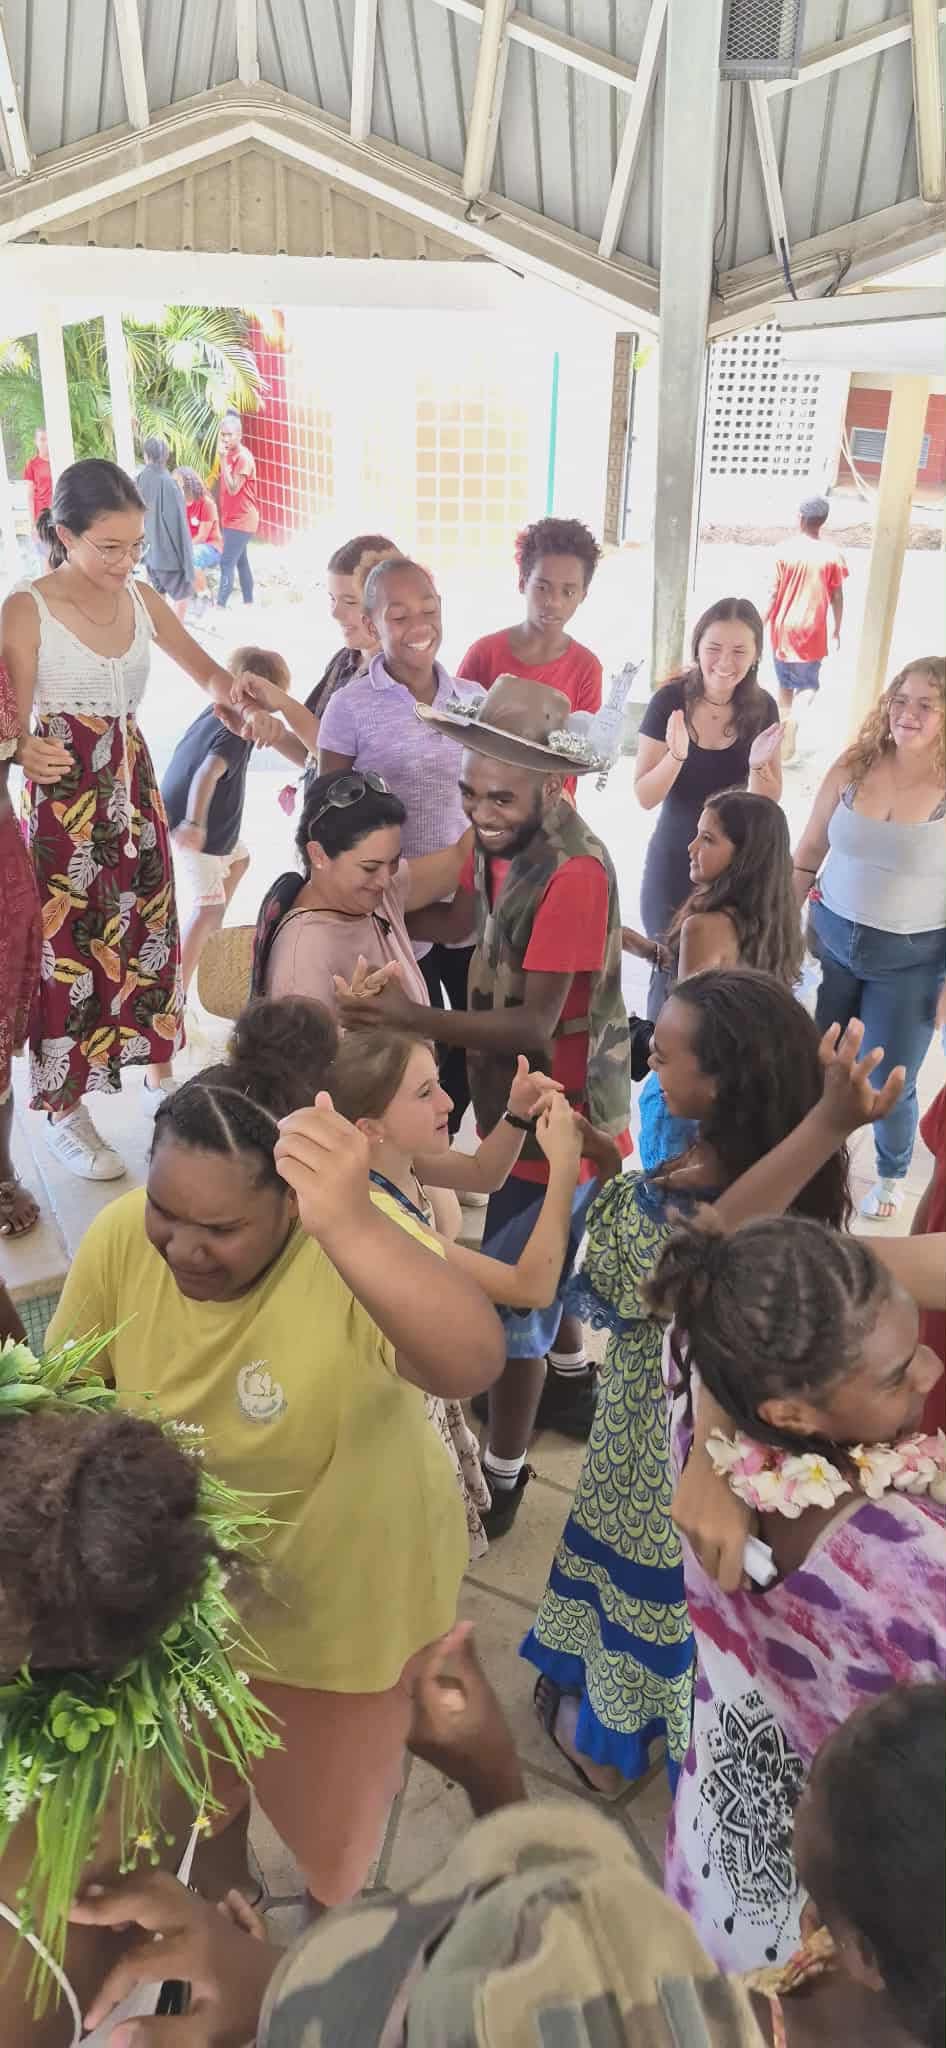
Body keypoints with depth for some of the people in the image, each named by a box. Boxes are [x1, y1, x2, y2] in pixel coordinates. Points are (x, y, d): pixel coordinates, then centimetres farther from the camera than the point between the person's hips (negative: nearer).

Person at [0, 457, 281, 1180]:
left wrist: (245, 699, -11)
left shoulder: (142, 599, 1)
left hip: (134, 783, 5)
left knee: (152, 932, 13)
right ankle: (65, 1113, 18)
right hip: (63, 797, -5)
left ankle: (160, 1075, 33)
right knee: (69, 947, 2)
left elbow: (206, 669, 11)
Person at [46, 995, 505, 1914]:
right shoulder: (119, 1238, -24)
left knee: (331, 1796, 23)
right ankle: (219, 1879, 67)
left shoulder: (358, 1250, -37)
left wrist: (350, 1227, -72)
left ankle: (332, 1913, 60)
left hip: (343, 1582, -3)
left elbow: (472, 1365, -58)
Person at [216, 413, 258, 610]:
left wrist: (223, 459, -24)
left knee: (227, 563, -12)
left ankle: (220, 606, -13)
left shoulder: (243, 457, -18)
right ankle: (248, 603, 23)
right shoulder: (229, 455, 9)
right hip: (232, 518, 9)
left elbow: (233, 488, -23)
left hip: (241, 520, -9)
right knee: (240, 561, 15)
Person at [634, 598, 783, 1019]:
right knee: (671, 972, 10)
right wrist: (677, 754, -32)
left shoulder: (762, 707, -8)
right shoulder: (670, 701, -15)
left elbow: (768, 803, -4)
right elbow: (645, 798, -14)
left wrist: (758, 764, -24)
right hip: (675, 862, -2)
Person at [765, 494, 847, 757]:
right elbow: (837, 597, -1)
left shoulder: (785, 549, -8)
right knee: (807, 685, 7)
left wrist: (762, 624, 4)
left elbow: (775, 593, -7)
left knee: (785, 684, 16)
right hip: (812, 630, 0)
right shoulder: (832, 553, -6)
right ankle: (790, 729, -19)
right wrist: (836, 631, 10)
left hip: (784, 627, 1)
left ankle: (786, 734, 22)